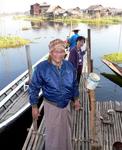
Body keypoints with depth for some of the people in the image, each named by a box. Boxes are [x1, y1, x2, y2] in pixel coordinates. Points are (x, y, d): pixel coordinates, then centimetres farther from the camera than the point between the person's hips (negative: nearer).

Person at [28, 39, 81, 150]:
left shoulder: (69, 66, -10)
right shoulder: (42, 67, -21)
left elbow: (74, 84, 6)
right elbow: (34, 88, -12)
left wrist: (76, 99, 12)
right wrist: (34, 107, -8)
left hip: (66, 105, 4)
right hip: (51, 106, -4)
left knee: (66, 129, 25)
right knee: (53, 132, 13)